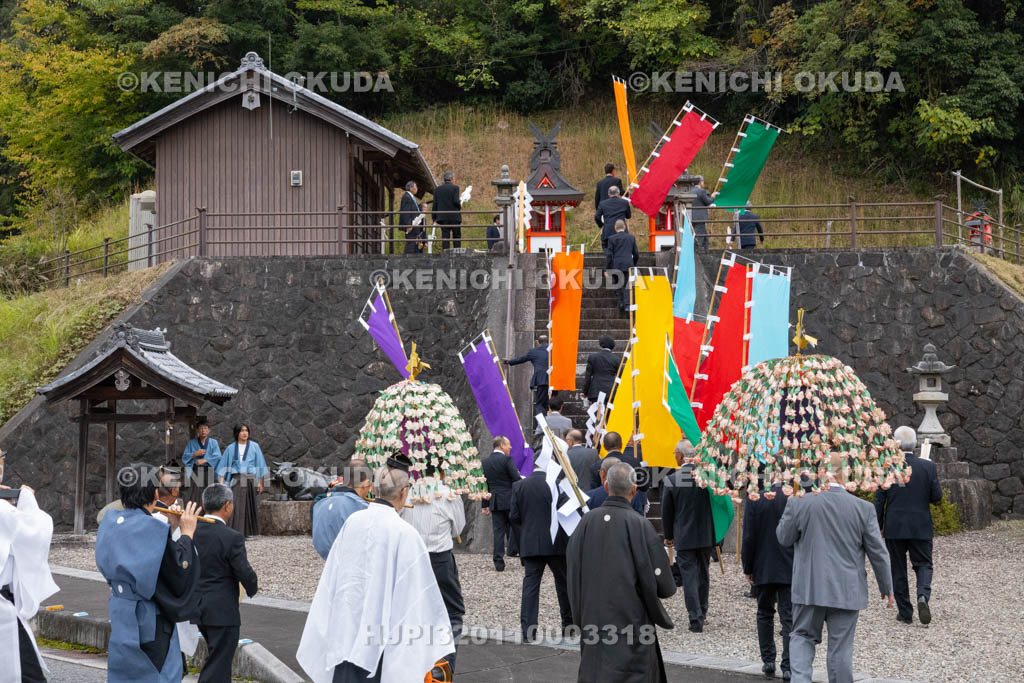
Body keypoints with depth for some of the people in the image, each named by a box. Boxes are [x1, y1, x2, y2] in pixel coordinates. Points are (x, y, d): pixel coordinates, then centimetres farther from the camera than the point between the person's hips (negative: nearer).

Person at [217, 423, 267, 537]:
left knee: (249, 506, 1)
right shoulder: (231, 448, 8)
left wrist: (260, 482, 1)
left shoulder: (254, 446, 6)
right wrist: (221, 483, -1)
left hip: (250, 480, 0)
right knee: (236, 506, -10)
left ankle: (249, 532, 8)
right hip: (236, 480, 0)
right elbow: (224, 466, 8)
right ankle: (236, 531, -11)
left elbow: (260, 465, 7)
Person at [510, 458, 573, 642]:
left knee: (530, 585, 2)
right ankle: (569, 622, 24)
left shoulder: (519, 486, -1)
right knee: (563, 582, 14)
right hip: (556, 543, -2)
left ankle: (528, 629, -4)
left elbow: (514, 517, 0)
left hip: (529, 543, 2)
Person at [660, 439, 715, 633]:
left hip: (684, 537, -3)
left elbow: (667, 512, -3)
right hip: (706, 535, 3)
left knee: (689, 575, 2)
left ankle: (696, 619, -4)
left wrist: (668, 536, 12)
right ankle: (702, 612, 32)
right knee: (703, 574, 19)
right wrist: (715, 533, 14)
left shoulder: (670, 480, -12)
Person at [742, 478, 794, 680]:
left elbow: (749, 538, -7)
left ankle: (768, 661, 16)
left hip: (763, 569, 0)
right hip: (790, 569, 0)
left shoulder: (754, 499, -10)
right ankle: (788, 667, -2)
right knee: (789, 618, 2)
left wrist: (748, 568, 4)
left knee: (765, 614, 17)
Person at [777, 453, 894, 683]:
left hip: (809, 587, 0)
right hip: (847, 591, 0)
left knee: (802, 635, 14)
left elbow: (784, 537, 4)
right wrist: (886, 587, 13)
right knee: (841, 646, 8)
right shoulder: (863, 508, -7)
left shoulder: (799, 503, -10)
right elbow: (878, 553, 0)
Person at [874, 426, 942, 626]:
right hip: (921, 527, 0)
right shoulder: (928, 467, -5)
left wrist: (878, 527, 3)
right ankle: (923, 596, -16)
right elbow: (937, 496, -4)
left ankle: (905, 612, 13)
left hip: (894, 527, 0)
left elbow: (879, 500, -5)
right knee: (923, 565, 11)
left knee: (898, 570, 10)